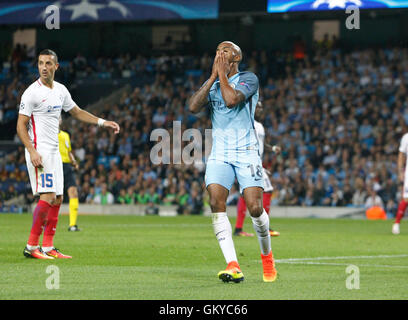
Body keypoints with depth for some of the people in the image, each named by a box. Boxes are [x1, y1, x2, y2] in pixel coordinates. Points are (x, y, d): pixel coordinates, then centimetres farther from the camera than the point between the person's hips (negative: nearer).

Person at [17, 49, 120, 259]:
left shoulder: (61, 90, 11)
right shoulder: (32, 92, -11)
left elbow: (77, 112, 25)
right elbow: (21, 125, -11)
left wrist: (103, 122, 17)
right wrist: (32, 152, -21)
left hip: (54, 152, 8)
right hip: (39, 151, -8)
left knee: (57, 199, 6)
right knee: (47, 197, -16)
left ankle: (48, 247, 11)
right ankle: (31, 246, -12)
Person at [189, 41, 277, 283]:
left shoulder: (249, 79, 0)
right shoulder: (212, 85, 16)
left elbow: (232, 99, -20)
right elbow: (193, 107, -3)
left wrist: (223, 74, -6)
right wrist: (213, 76, -2)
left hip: (246, 153, -4)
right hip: (219, 154, 4)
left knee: (255, 208, -12)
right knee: (217, 204, -17)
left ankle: (267, 255, 17)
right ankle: (233, 266, -22)